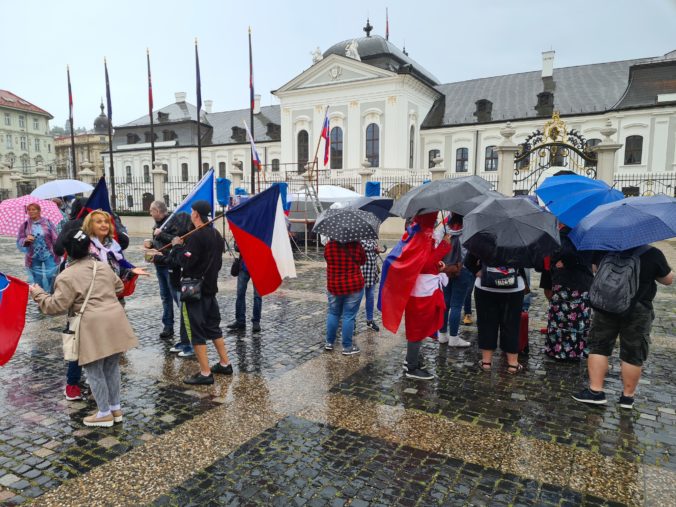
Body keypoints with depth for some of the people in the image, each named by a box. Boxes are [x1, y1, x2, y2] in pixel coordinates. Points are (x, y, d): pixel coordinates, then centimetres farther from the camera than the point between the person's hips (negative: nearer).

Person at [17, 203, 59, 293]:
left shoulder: (48, 222, -2)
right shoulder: (25, 225, 2)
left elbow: (55, 238, -2)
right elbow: (19, 242, 2)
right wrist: (26, 240, -20)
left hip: (49, 257, -2)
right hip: (33, 259, 2)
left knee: (51, 278, -4)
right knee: (37, 283, 10)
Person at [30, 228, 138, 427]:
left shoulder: (67, 277, -7)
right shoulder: (103, 266, 12)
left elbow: (57, 306, -7)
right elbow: (119, 287, 26)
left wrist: (38, 294, 7)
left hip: (93, 328, -6)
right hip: (114, 323, 6)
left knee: (94, 372, 9)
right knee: (112, 367, 19)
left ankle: (104, 413, 18)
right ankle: (116, 408, 29)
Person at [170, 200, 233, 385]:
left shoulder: (196, 236, -19)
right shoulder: (216, 234, 8)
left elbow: (185, 262, -20)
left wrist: (177, 246, -6)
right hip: (211, 287, 8)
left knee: (196, 330, 0)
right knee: (213, 326, 19)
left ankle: (205, 373, 4)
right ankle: (225, 364, 27)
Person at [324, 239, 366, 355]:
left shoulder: (329, 246, -7)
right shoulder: (356, 245, -10)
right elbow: (363, 261, 5)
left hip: (333, 286, 2)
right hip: (354, 287, -2)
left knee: (333, 314, 18)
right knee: (349, 316, 4)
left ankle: (329, 342, 26)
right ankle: (347, 347, 11)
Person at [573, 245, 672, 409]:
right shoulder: (653, 254, -11)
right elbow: (668, 280, 2)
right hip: (638, 311, -1)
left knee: (598, 347, 10)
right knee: (633, 355, 10)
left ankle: (595, 391, 7)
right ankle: (628, 396, 20)